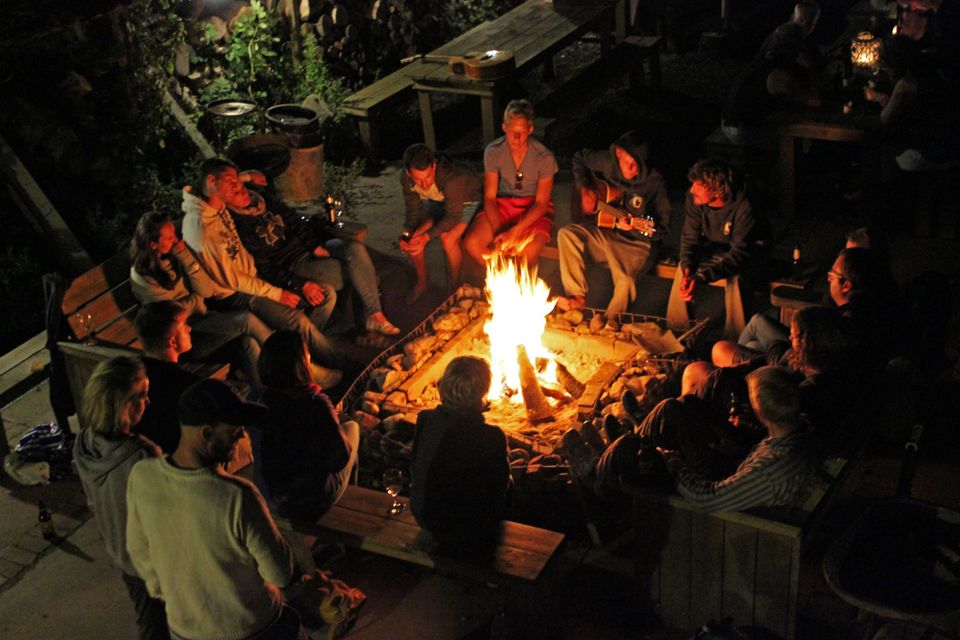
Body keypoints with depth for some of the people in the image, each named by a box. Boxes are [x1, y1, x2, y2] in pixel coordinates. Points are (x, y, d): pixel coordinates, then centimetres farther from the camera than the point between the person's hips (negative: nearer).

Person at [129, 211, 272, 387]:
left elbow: (206, 290, -1)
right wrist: (197, 299, 4)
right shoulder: (142, 278, -13)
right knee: (246, 320, -22)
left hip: (204, 318, 6)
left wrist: (185, 256, -10)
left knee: (248, 341, -23)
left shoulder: (173, 257, 4)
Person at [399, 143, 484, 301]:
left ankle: (455, 286, -6)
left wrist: (427, 237, -42)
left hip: (468, 200, -5)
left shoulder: (450, 178, -42)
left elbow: (453, 217, -32)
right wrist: (407, 233, -29)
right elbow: (414, 209, -10)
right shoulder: (406, 178, -24)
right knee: (411, 238, -12)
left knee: (448, 238, -29)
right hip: (436, 201, 6)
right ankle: (421, 282, 11)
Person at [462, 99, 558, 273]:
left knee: (529, 252, -33)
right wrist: (498, 233, -24)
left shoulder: (544, 158, -18)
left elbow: (541, 203, -13)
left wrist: (514, 232, -26)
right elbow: (490, 197, -9)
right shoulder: (493, 151, -12)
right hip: (503, 204, 2)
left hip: (534, 208, -2)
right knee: (471, 244, -24)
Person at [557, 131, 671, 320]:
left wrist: (634, 227, -31)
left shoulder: (654, 183, -18)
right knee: (566, 234, -16)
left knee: (625, 279, -33)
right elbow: (579, 157, 16)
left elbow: (663, 228, -15)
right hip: (606, 231, 6)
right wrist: (584, 188, 2)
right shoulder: (608, 162, -5)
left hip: (637, 243, -5)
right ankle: (578, 297, -10)